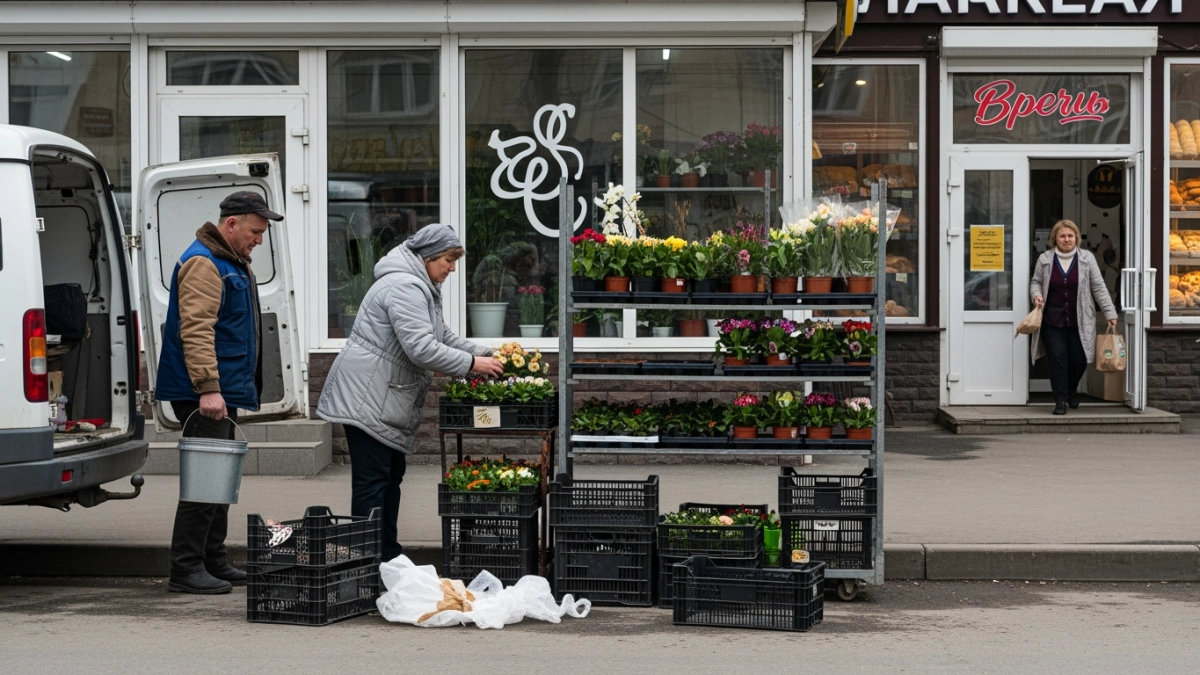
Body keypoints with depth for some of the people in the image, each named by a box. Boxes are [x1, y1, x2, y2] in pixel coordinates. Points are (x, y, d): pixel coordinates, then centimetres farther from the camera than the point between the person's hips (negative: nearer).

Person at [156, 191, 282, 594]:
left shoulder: (233, 263, 20)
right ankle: (186, 569, -10)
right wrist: (207, 388, -31)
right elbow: (196, 331, -24)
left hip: (223, 391, 11)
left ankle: (214, 563, 21)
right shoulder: (203, 264, -15)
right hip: (203, 394, -11)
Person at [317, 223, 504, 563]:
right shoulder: (405, 287, -19)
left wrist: (483, 353, 11)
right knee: (372, 479, -10)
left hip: (387, 401, 11)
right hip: (367, 398, -11)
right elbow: (422, 349, -26)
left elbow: (442, 337, 24)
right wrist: (472, 364, -19)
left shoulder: (420, 287, 18)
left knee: (391, 475, 14)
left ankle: (388, 557, 20)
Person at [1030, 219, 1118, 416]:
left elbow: (1099, 288, 1)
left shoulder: (1086, 259, 0)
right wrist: (1037, 295, -11)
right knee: (1058, 358, -7)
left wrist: (1110, 313, -2)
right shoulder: (1045, 260, 1)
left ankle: (1072, 390, 31)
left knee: (1079, 359, 2)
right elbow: (1036, 282, 12)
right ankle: (1060, 400, 0)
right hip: (1052, 320, 0)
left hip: (1079, 321, 0)